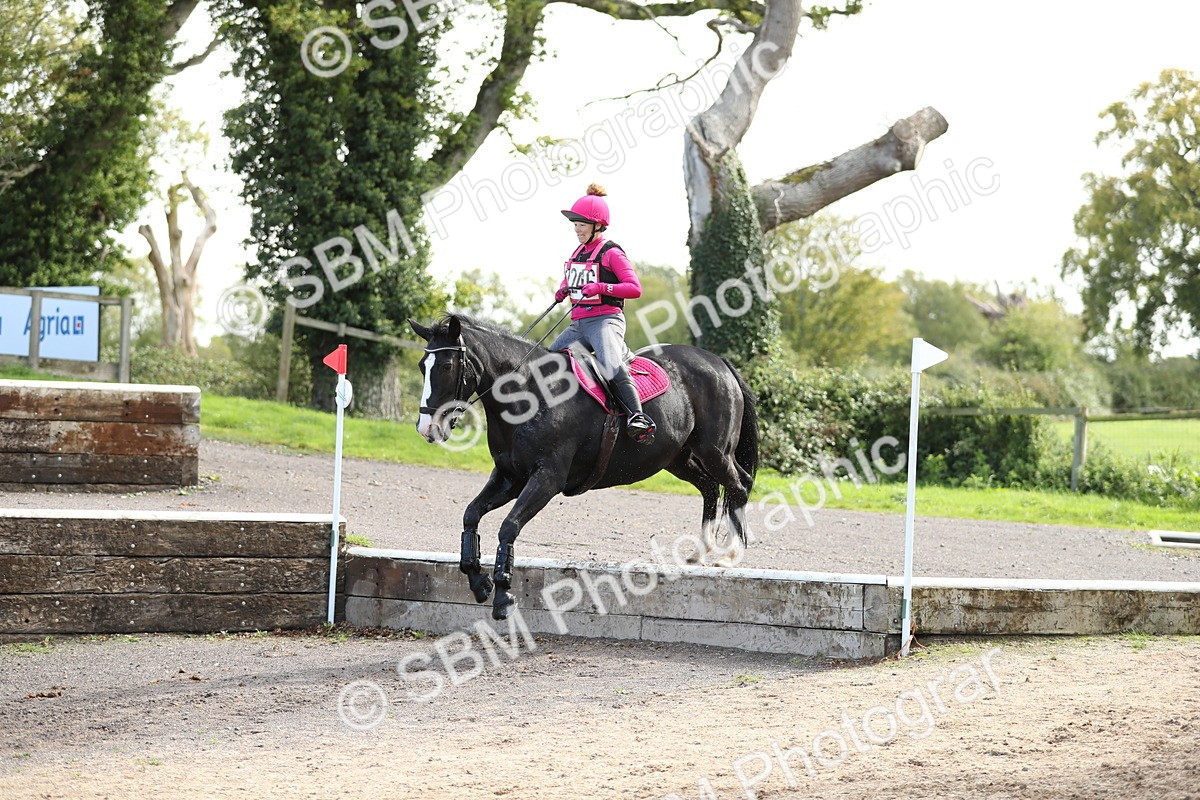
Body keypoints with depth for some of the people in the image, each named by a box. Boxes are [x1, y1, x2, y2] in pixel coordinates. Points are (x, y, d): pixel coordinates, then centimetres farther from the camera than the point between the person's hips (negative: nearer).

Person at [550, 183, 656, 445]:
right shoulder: (578, 253, 17)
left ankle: (638, 418, -32)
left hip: (605, 320, -9)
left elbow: (635, 288, -13)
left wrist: (600, 287, -23)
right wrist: (562, 291, 11)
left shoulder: (611, 253, -6)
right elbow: (569, 280, 35)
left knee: (611, 365, -33)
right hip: (578, 324, 9)